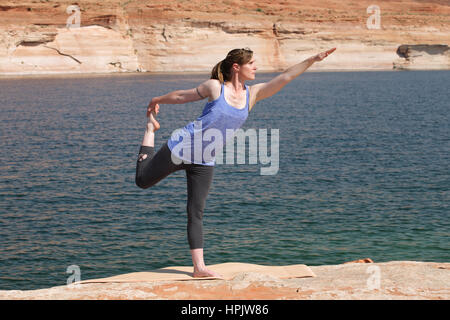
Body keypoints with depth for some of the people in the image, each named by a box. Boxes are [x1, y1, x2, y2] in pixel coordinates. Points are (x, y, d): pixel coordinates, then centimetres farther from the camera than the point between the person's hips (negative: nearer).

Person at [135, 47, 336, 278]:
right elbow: (182, 96, 2)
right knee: (142, 180, 11)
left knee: (196, 213, 2)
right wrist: (157, 100, 13)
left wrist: (313, 59, -9)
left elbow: (285, 77, -4)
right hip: (181, 147, -3)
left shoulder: (252, 94, 1)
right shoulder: (215, 87, -11)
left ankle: (199, 267, 3)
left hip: (205, 162, 3)